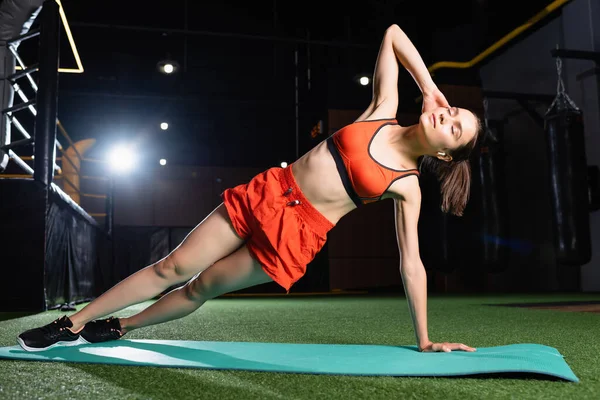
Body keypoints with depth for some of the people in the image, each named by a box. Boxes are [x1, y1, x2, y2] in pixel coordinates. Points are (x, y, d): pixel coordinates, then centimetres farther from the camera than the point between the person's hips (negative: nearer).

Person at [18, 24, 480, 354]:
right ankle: (74, 322, 17)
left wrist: (425, 340, -5)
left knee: (201, 287, 5)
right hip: (266, 193, 3)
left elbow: (412, 265, -5)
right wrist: (429, 86, -2)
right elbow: (392, 33, 6)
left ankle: (117, 328, 31)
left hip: (296, 234, -2)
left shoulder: (407, 188, -7)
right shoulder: (385, 110, 0)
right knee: (172, 267, 3)